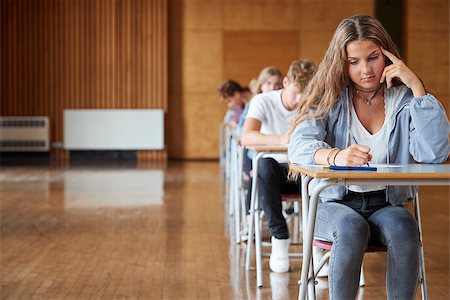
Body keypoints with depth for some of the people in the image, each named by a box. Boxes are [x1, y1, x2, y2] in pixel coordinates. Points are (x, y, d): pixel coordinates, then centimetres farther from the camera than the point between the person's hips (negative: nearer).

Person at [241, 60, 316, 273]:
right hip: (272, 172, -2)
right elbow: (246, 137, -26)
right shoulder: (263, 101, -8)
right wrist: (280, 139, -43)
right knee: (265, 164, -38)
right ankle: (279, 238, -31)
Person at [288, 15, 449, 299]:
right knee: (351, 228, -34)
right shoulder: (329, 97, 0)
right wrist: (334, 156, -40)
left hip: (386, 203, 1)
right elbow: (299, 145, -17)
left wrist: (417, 87, -15)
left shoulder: (404, 99, 1)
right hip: (334, 203, -1)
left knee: (403, 228, -32)